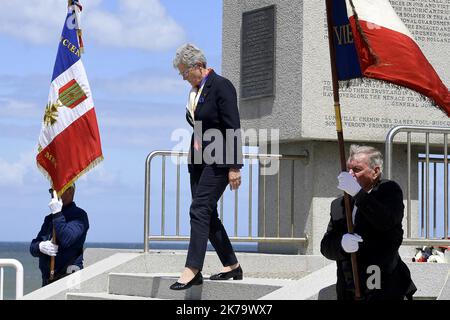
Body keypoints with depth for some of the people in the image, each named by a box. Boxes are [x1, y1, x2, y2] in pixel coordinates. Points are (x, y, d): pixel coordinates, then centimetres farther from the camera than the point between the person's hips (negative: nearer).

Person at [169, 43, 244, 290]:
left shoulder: (221, 86, -11)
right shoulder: (195, 91, 14)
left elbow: (233, 129, -15)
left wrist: (234, 168, -19)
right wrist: (193, 156, 18)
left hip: (218, 161, -9)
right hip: (199, 159, 9)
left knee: (199, 210, -15)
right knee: (207, 214, 9)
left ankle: (192, 270, -17)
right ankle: (231, 266, 18)